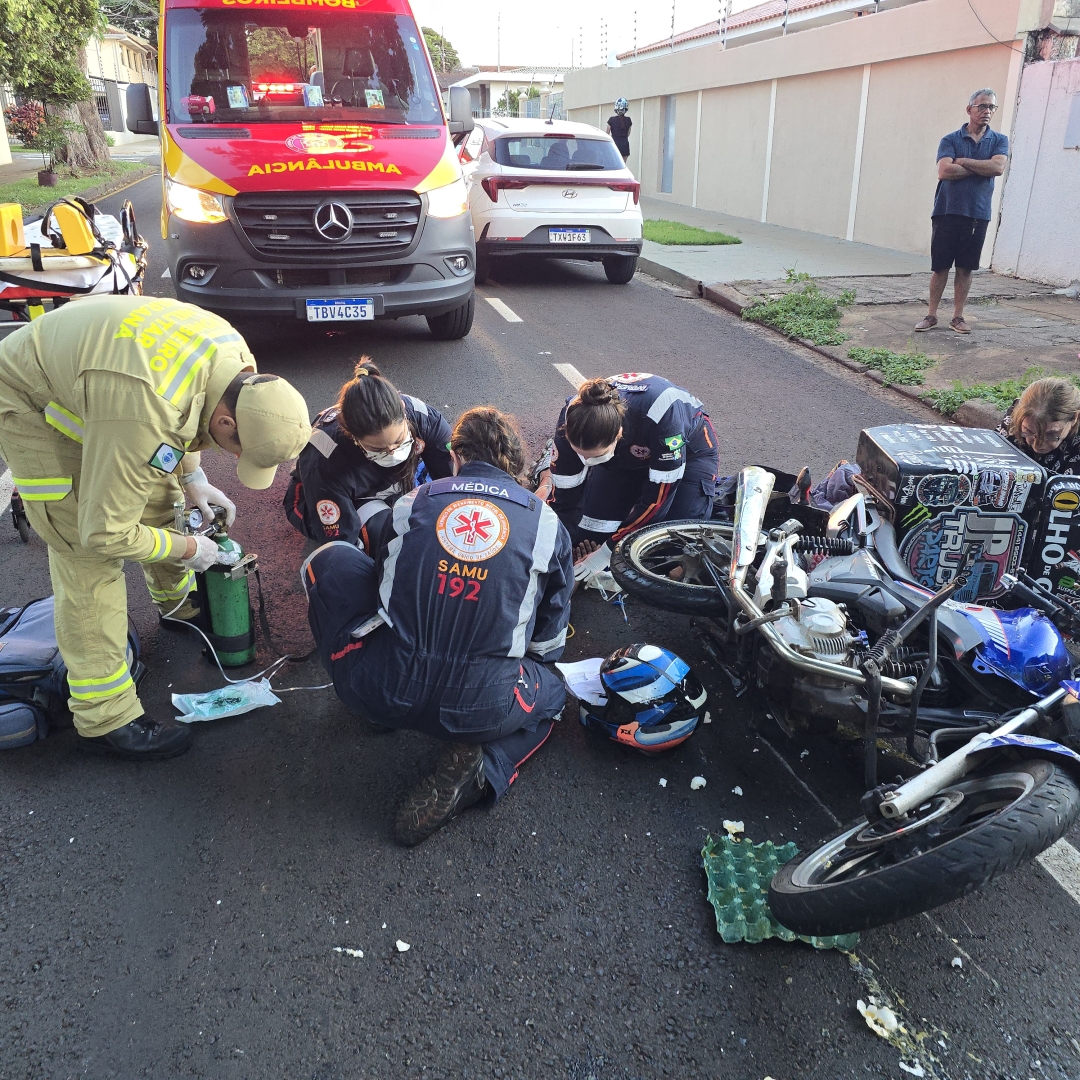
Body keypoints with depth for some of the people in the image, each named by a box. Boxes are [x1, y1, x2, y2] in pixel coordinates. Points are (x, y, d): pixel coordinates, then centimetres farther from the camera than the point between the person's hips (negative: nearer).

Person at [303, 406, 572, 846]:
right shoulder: (546, 523, 5)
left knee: (327, 558, 19)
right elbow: (549, 638, 14)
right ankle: (481, 766, 5)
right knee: (552, 685, 34)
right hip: (480, 709, 0)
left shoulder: (413, 502, 7)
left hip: (380, 693, 1)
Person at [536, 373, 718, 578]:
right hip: (623, 458, 3)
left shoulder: (660, 415, -44)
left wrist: (608, 551, -30)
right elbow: (564, 497, -20)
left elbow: (658, 497, -34)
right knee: (589, 536, -9)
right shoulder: (572, 420, -32)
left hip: (687, 451, -3)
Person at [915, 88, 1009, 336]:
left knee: (965, 268, 6)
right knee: (940, 267, 1)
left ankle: (958, 316, 13)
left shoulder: (999, 141, 7)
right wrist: (980, 168, -7)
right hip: (947, 212, -1)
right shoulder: (951, 139, 2)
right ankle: (931, 315, 10)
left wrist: (962, 161, -10)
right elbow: (944, 171, -14)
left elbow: (998, 167, -12)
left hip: (978, 215, 2)